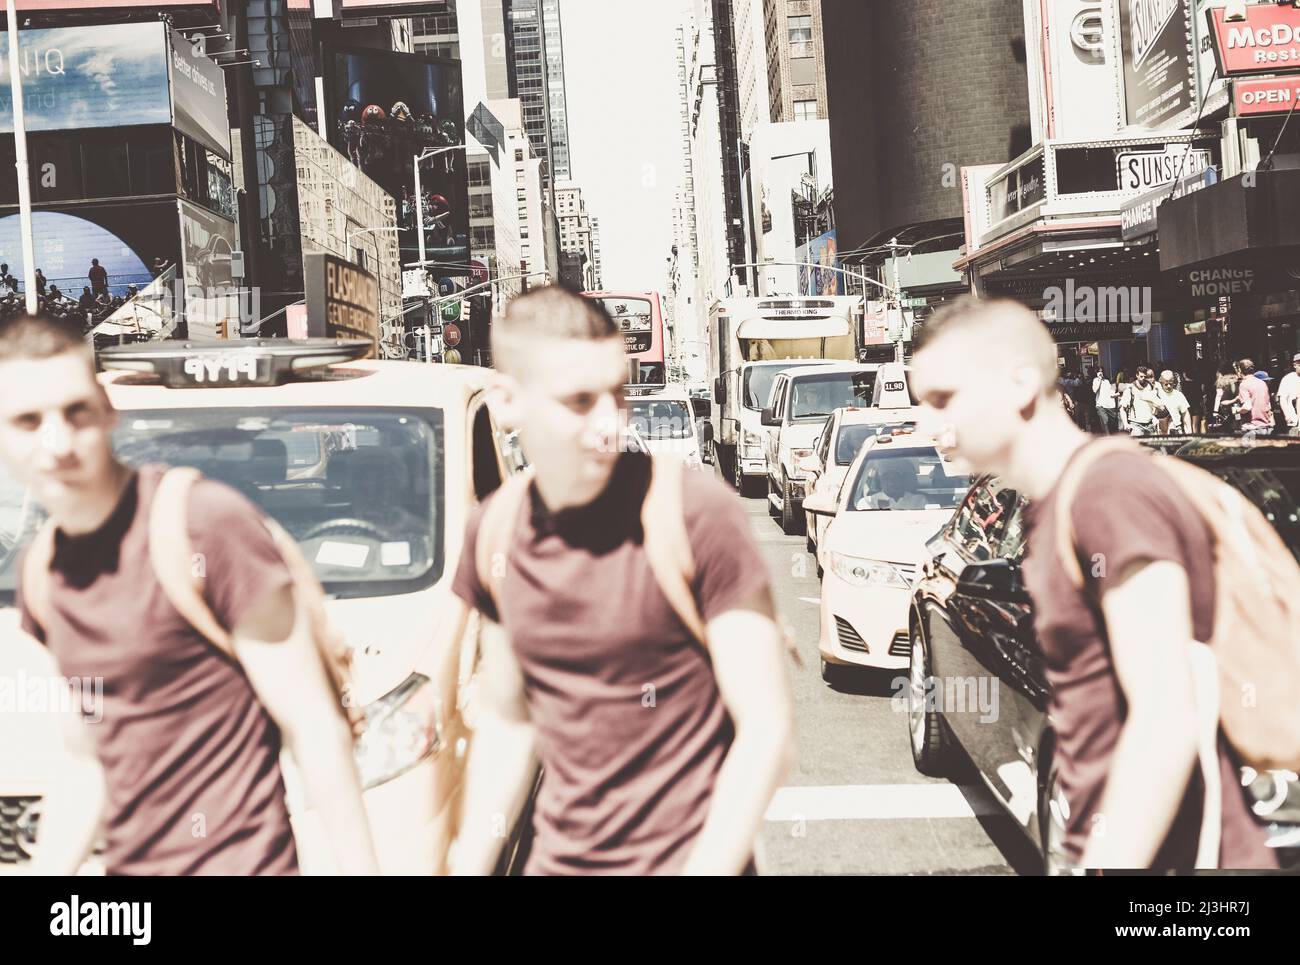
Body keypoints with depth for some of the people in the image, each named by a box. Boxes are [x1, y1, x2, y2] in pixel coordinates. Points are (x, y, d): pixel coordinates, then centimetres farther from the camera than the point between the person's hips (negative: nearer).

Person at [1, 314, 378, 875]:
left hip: (235, 861, -7)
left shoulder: (206, 524, -17)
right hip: (127, 863, 7)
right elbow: (82, 758, 14)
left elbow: (316, 729, -15)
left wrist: (360, 869, -15)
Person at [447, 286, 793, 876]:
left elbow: (766, 730, -15)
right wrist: (469, 864, 5)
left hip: (686, 857, -4)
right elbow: (506, 721, 8)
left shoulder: (697, 515, -18)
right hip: (557, 857, 4)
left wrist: (705, 867, -20)